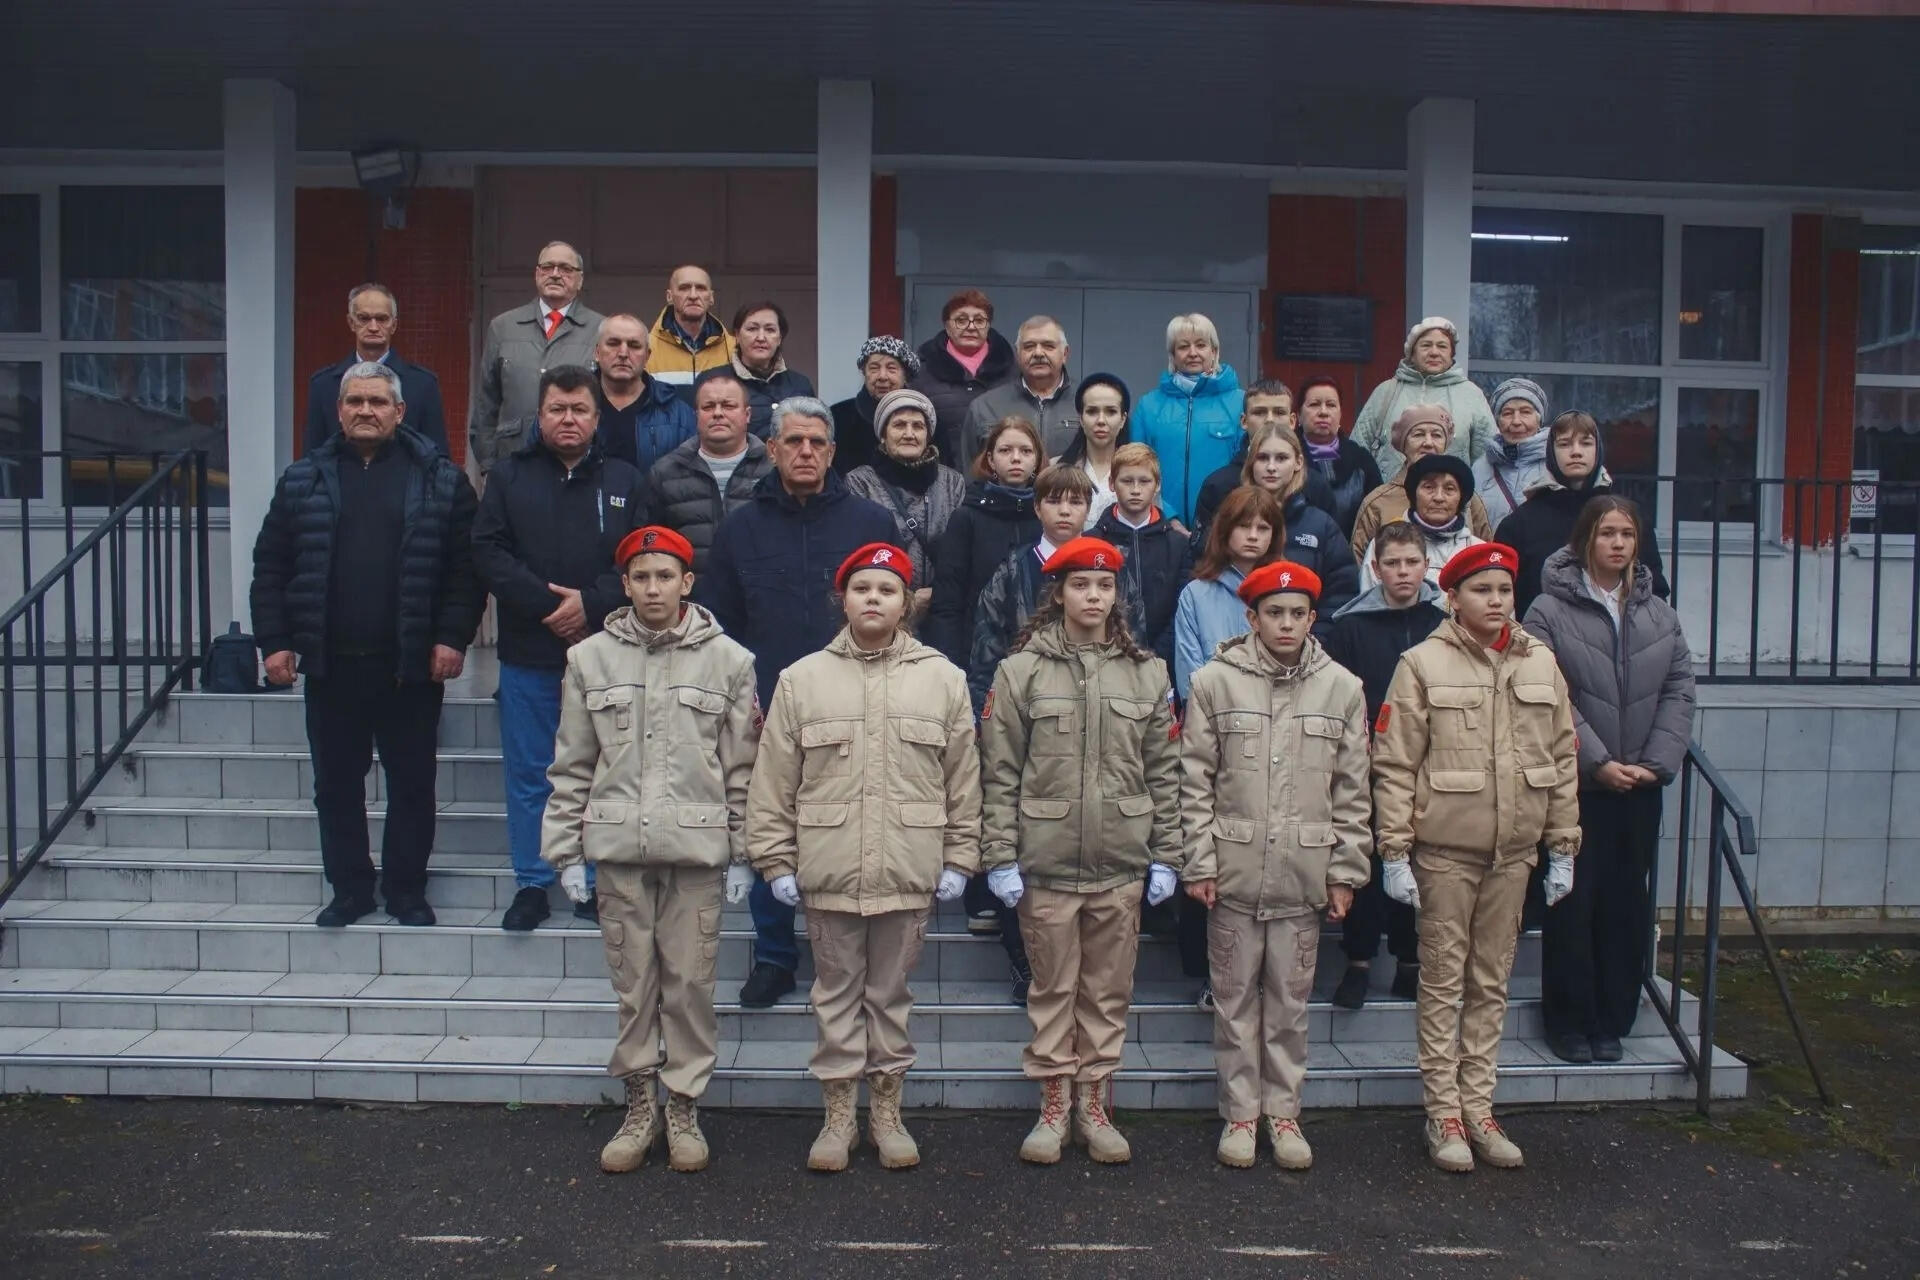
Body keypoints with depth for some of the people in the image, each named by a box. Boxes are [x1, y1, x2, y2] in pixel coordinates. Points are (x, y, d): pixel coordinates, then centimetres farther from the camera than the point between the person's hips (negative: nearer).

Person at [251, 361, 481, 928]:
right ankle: (349, 888, 25)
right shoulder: (303, 479, 8)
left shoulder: (440, 479, 0)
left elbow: (466, 566, -4)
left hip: (410, 665, -2)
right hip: (330, 664, 2)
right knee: (336, 783, 11)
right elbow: (270, 567, 8)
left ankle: (407, 889, 21)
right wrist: (275, 641, 0)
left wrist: (454, 637, -12)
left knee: (412, 782, 7)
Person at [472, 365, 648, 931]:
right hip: (528, 654, 1)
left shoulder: (625, 481, 7)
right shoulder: (510, 476, 7)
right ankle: (531, 884, 18)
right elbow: (488, 551, -2)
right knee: (529, 775, 7)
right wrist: (544, 604, -12)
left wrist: (591, 603, -14)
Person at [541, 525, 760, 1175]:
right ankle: (639, 1106, 25)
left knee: (689, 982, 6)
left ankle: (685, 1107, 22)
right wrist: (566, 851, 5)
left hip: (697, 849, -1)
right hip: (618, 848, 1)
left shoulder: (728, 660, 2)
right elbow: (571, 766, 8)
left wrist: (742, 853, 0)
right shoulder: (590, 659, 6)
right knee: (632, 982, 9)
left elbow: (742, 768, 3)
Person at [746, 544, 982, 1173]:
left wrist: (959, 858, 3)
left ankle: (887, 1111, 28)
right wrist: (777, 861, 0)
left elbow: (964, 781, 5)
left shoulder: (943, 679, 2)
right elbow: (773, 783, 3)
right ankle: (839, 1114, 25)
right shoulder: (802, 679, 1)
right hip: (828, 872, 0)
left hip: (908, 873, 0)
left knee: (891, 993, 13)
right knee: (837, 993, 11)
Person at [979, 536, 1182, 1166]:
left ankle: (1094, 1105, 27)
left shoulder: (1147, 673, 5)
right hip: (1046, 863, -2)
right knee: (1053, 989, 9)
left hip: (1122, 866, 2)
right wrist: (1001, 858, -6)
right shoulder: (1021, 671, -2)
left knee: (1108, 992, 11)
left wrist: (1165, 856, 4)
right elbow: (999, 773, -2)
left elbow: (1164, 772, 7)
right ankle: (1054, 1107, 24)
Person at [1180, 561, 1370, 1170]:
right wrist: (1199, 863, -5)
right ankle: (1240, 1114, 23)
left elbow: (1352, 792, 5)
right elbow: (1195, 782, -2)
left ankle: (1283, 1113, 26)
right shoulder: (1215, 681, -2)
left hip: (1305, 875, 1)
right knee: (1236, 999, 9)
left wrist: (1345, 871, 2)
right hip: (1233, 871, -1)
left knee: (1290, 1001, 11)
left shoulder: (1342, 688, 3)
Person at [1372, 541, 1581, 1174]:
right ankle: (1444, 1115, 15)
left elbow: (1562, 761, 10)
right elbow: (1394, 766, -8)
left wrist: (1563, 848, 8)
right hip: (1443, 850, -4)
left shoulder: (1541, 664, 6)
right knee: (1443, 982, 5)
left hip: (1513, 852, 4)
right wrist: (1394, 852, -11)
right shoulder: (1423, 664, -7)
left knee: (1491, 984, 12)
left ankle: (1478, 1109, 24)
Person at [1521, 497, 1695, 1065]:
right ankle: (1569, 1023, 16)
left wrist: (1657, 762, -7)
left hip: (1640, 787, 4)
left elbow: (1679, 691, 5)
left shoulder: (1660, 614, 9)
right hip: (1574, 785, -4)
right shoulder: (1549, 611, -6)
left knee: (1627, 906, 10)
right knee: (1573, 905, 2)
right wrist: (1597, 761, -15)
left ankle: (1611, 1023, 22)